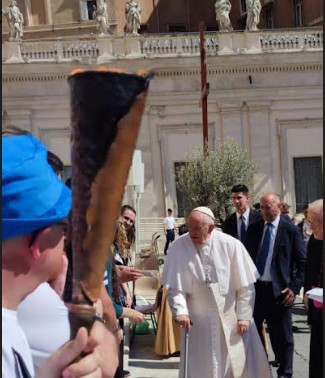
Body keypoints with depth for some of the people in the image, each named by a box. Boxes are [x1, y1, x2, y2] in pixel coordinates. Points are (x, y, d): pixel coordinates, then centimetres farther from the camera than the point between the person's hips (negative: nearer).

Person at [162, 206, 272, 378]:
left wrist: (244, 316, -6)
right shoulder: (178, 247, -10)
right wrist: (180, 311, -22)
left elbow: (245, 285, -6)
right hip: (198, 322, 0)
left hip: (232, 319, 0)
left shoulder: (231, 245, -12)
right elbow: (175, 286, -9)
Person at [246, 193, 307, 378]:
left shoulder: (291, 230, -5)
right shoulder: (254, 228, 7)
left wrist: (295, 288, -11)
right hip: (254, 287, 4)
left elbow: (303, 262, -5)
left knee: (282, 336, 9)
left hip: (279, 290, -4)